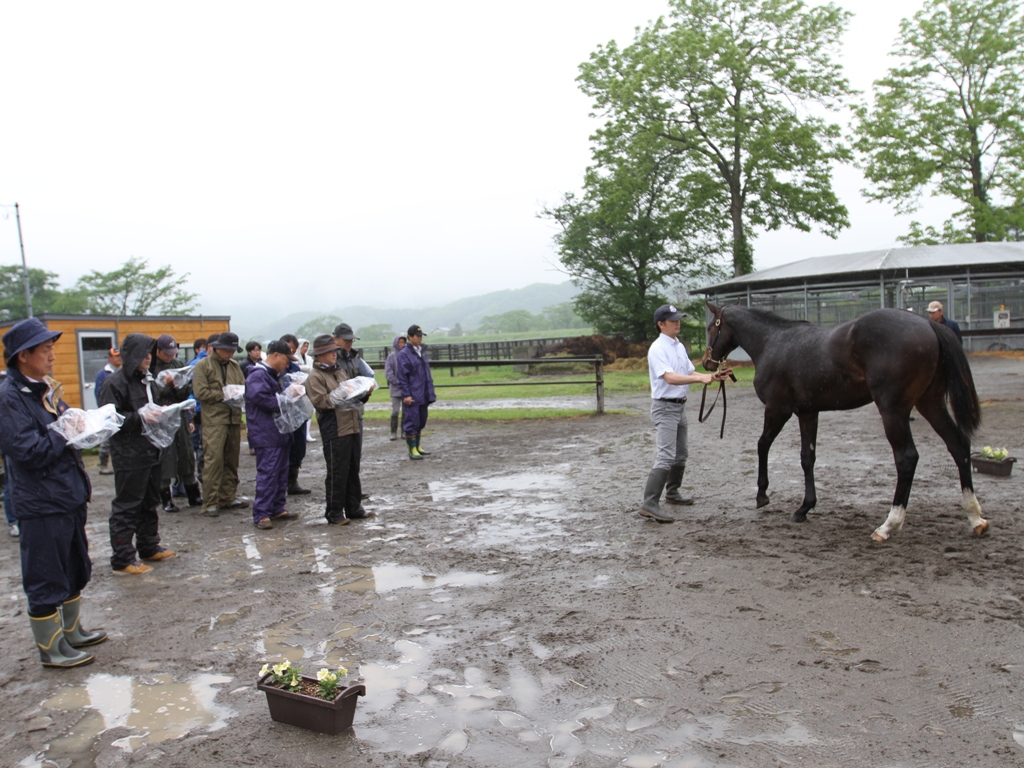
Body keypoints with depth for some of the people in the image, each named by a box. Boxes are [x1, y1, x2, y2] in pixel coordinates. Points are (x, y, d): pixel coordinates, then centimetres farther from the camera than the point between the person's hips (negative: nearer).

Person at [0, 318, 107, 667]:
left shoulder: (45, 389, 11)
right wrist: (65, 433, -17)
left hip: (69, 495, 9)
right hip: (41, 505, -9)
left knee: (74, 571, 21)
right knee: (46, 580, 4)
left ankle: (72, 632, 37)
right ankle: (51, 649, 18)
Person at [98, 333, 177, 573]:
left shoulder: (147, 380, 14)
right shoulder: (115, 383, -12)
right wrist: (139, 417, -25)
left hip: (151, 452, 9)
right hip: (128, 456, -9)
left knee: (150, 503, 17)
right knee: (126, 507, -2)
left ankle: (149, 547, 30)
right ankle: (122, 560, 5)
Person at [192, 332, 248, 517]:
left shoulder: (234, 366, 16)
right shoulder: (203, 365, 0)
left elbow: (243, 387, 18)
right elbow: (200, 392, -9)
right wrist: (224, 395, -12)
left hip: (234, 418, 6)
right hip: (214, 420, -6)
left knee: (232, 460, 9)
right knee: (214, 459, -10)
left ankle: (228, 497, 19)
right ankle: (210, 502, -5)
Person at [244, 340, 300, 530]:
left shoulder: (274, 375, 20)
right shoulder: (258, 375, -14)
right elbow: (259, 397, -28)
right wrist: (282, 405, -18)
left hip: (280, 433, 10)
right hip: (266, 434, -10)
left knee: (281, 473, 14)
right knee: (267, 473, -9)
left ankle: (277, 508, 22)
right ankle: (261, 514, -5)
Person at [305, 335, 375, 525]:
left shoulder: (341, 370, 17)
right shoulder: (315, 377, -7)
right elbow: (320, 401, -18)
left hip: (352, 427, 8)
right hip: (334, 431, -8)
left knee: (353, 470, 14)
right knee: (337, 473, -3)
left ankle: (353, 508, 25)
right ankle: (334, 513, 8)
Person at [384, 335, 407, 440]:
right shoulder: (391, 357, -2)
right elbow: (388, 373, -4)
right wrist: (398, 382, -11)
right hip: (396, 389, -2)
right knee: (395, 412, -3)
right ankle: (394, 433, 7)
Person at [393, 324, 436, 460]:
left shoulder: (422, 352, 14)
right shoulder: (404, 355, -9)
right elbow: (401, 377, -12)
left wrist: (430, 391, 16)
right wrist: (406, 394, -16)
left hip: (423, 395, 8)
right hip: (412, 396, -8)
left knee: (421, 421, 14)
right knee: (411, 422, -2)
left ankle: (418, 447, 25)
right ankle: (412, 450, 6)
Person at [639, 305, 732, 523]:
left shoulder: (680, 346, 12)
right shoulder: (657, 349, -16)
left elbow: (690, 373, 16)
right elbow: (670, 377, -27)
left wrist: (712, 376, 1)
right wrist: (701, 378, -36)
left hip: (680, 406, 9)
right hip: (664, 407, -9)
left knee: (680, 455, 19)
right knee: (666, 457, -17)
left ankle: (672, 493, 37)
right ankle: (649, 504, -19)